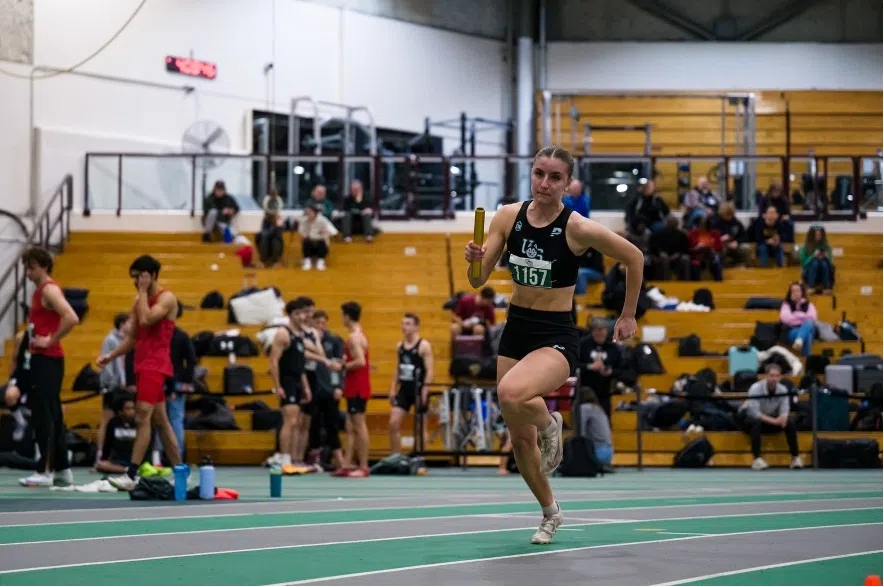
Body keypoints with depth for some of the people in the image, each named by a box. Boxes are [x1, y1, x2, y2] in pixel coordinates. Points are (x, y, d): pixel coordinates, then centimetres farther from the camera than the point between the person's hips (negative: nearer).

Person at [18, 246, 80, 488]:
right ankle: (62, 471, 13)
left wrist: (51, 341, -19)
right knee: (52, 416, 11)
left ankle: (45, 471, -10)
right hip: (41, 360, 10)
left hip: (48, 360, -10)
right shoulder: (39, 291, 16)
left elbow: (71, 318, -26)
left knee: (43, 416, -10)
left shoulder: (50, 290, -12)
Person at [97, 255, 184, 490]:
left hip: (155, 365, -9)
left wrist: (143, 291, -13)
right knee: (160, 420, 11)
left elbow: (146, 319, -24)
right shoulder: (140, 301, 16)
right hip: (143, 364, 9)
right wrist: (111, 356, 8)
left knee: (143, 416, -16)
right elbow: (133, 338, 19)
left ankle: (131, 475, -22)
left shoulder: (167, 298, -8)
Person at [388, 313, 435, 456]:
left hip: (418, 390, -6)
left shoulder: (424, 346, -8)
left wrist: (425, 391, -19)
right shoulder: (400, 346, 10)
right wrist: (393, 389, 9)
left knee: (420, 427, 3)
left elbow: (429, 371, -12)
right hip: (404, 390, 6)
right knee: (394, 423, -3)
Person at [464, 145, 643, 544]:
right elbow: (478, 280, 0)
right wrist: (473, 260, -22)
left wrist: (628, 315, 5)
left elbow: (634, 258, -1)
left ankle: (549, 424, -1)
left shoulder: (578, 228, -15)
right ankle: (550, 513, 36)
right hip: (515, 332, 5)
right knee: (520, 439, 11)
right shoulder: (508, 217, -3)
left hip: (556, 338, -5)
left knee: (511, 395, -36)